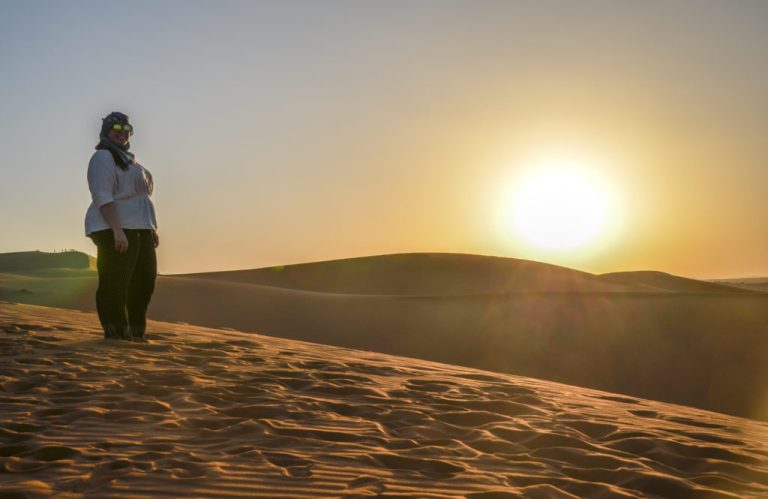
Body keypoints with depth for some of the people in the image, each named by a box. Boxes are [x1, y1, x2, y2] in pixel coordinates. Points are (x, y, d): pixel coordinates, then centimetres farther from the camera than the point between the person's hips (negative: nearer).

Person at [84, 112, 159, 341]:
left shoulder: (127, 159, 23)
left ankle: (136, 332, 18)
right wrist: (117, 230, -27)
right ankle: (116, 333, -7)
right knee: (115, 283, -9)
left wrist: (152, 228, 19)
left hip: (139, 228, 10)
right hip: (116, 231, -10)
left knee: (145, 280, 11)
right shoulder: (103, 158, -6)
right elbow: (103, 197, -18)